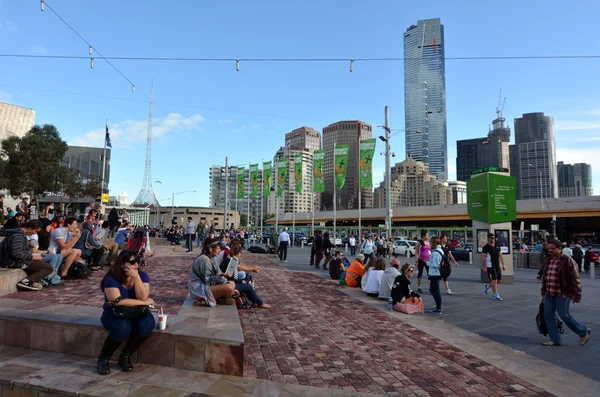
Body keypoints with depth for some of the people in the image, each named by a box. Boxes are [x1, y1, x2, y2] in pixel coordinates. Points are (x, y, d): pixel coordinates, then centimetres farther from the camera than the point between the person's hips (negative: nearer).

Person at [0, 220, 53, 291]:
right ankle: (26, 281, -22)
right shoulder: (18, 236, -20)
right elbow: (17, 253, -30)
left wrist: (32, 255, 8)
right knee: (49, 268, -12)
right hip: (18, 263, -11)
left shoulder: (19, 233, 13)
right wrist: (32, 257, -18)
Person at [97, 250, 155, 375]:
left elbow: (143, 297, -20)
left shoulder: (142, 275, -7)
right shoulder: (111, 279, -16)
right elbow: (117, 301, -27)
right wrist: (144, 302, -23)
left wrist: (136, 277, -27)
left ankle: (125, 356, -5)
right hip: (114, 313, -3)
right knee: (123, 328, -35)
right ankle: (103, 358, -6)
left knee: (147, 325, -28)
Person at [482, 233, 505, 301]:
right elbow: (483, 258, -11)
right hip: (490, 266, -7)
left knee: (499, 280, 11)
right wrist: (484, 267, -14)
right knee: (494, 280, -8)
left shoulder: (497, 247, 12)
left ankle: (487, 286, 33)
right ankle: (495, 295, 1)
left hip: (497, 266, 7)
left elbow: (500, 256, 15)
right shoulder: (486, 247, -9)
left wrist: (503, 265, 8)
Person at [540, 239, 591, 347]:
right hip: (550, 294, 7)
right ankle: (555, 340, 16)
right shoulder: (549, 260, 9)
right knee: (548, 315, 5)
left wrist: (576, 295, -13)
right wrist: (543, 290, 20)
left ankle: (583, 332, 29)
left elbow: (575, 279, -12)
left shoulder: (567, 261, -12)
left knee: (564, 316, 3)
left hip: (562, 294, -7)